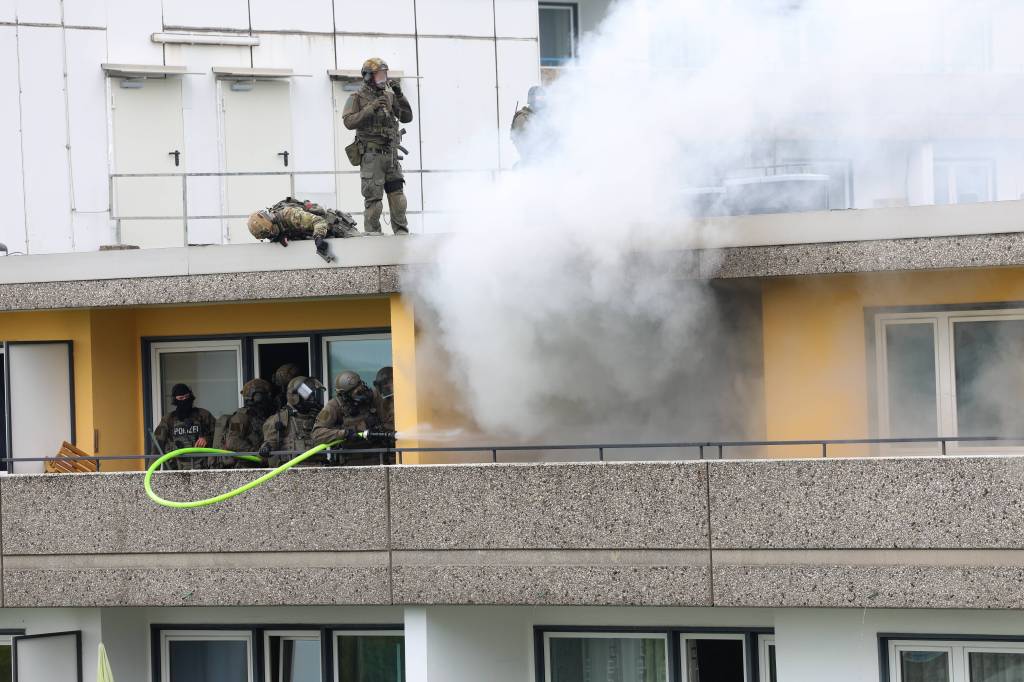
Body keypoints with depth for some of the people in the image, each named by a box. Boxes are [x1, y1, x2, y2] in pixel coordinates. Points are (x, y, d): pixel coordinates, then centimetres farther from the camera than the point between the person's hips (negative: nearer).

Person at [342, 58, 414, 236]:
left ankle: (402, 233, 7)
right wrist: (371, 108, -21)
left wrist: (400, 95, -4)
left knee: (397, 196, 2)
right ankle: (373, 234, 1)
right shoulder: (357, 98, -2)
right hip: (371, 156, -5)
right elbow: (349, 122, -14)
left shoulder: (389, 96, 12)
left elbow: (406, 117, 8)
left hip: (391, 153, 5)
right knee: (373, 198, -4)